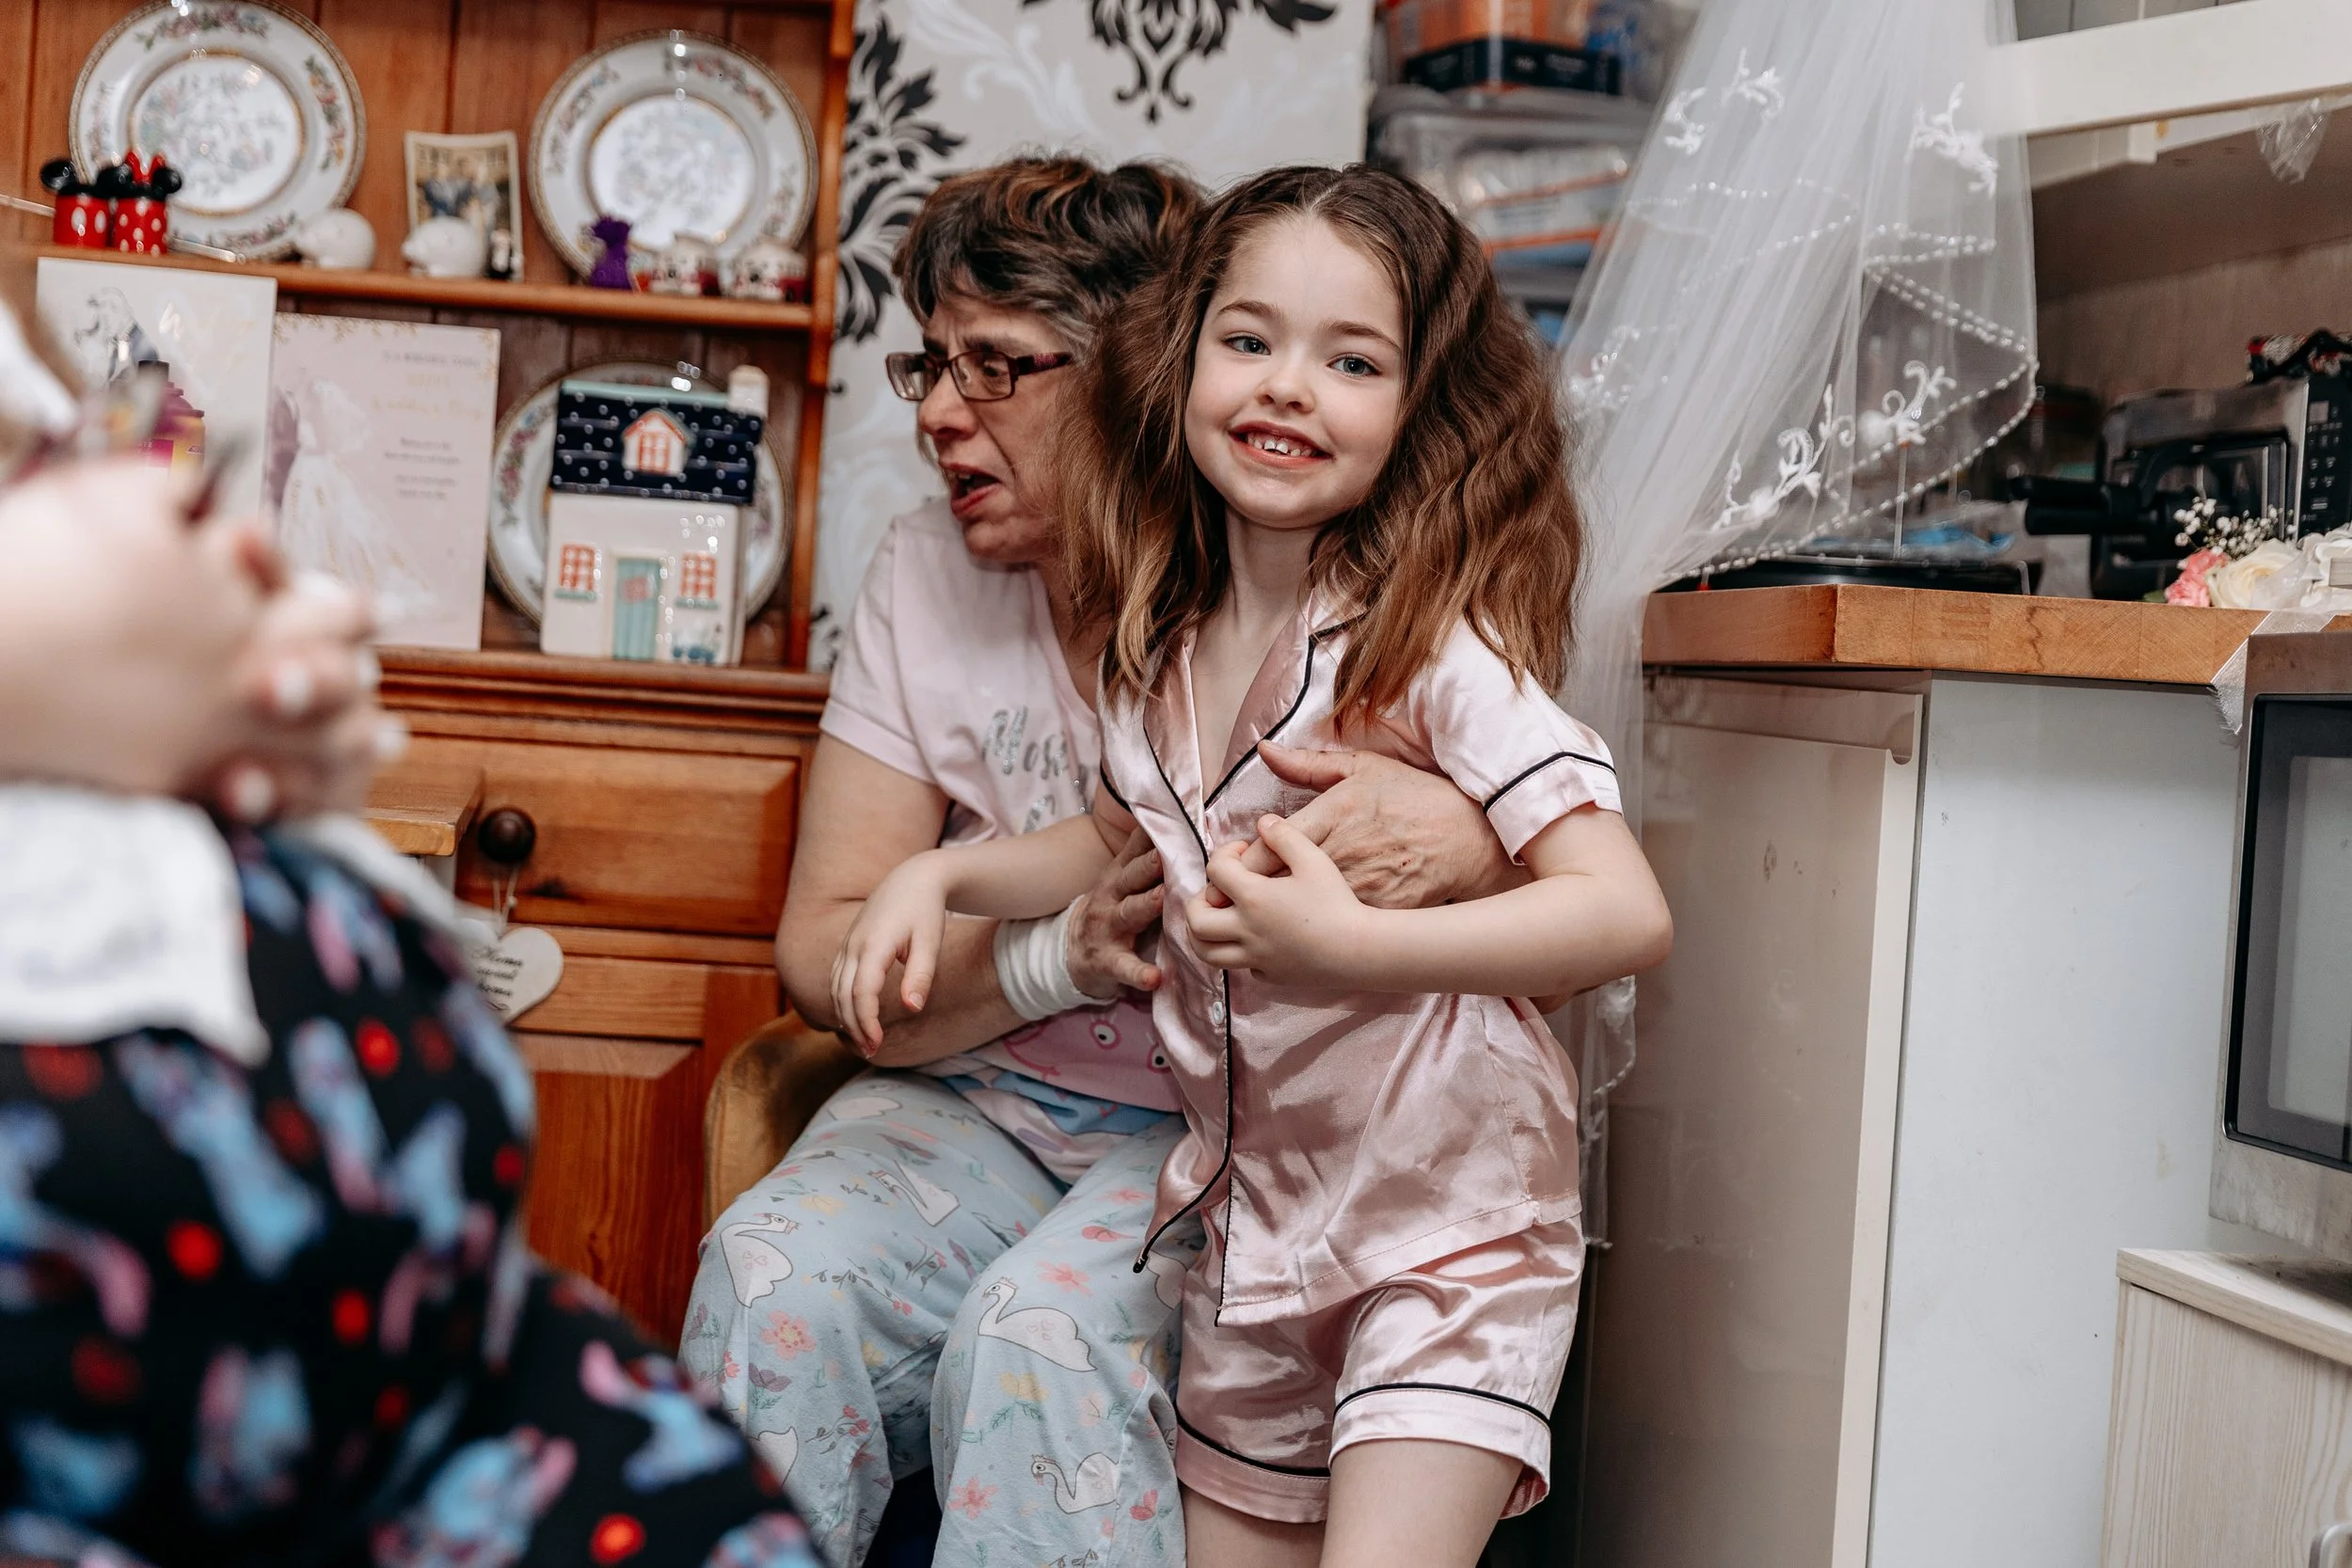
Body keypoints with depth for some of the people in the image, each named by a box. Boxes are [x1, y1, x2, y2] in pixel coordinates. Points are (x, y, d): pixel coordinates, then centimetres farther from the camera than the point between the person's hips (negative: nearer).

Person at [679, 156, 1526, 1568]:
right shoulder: (927, 579, 4)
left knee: (1042, 1331, -31)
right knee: (776, 1278, -24)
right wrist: (1057, 953, -20)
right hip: (978, 1103, 4)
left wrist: (1462, 837, -36)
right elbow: (824, 951, 1)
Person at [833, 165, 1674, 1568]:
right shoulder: (1167, 653, 2)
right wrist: (939, 875, 8)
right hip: (1255, 1228, 7)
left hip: (1448, 1229, -6)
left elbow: (1629, 913, -28)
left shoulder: (1440, 650, -19)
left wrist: (1349, 947, -35)